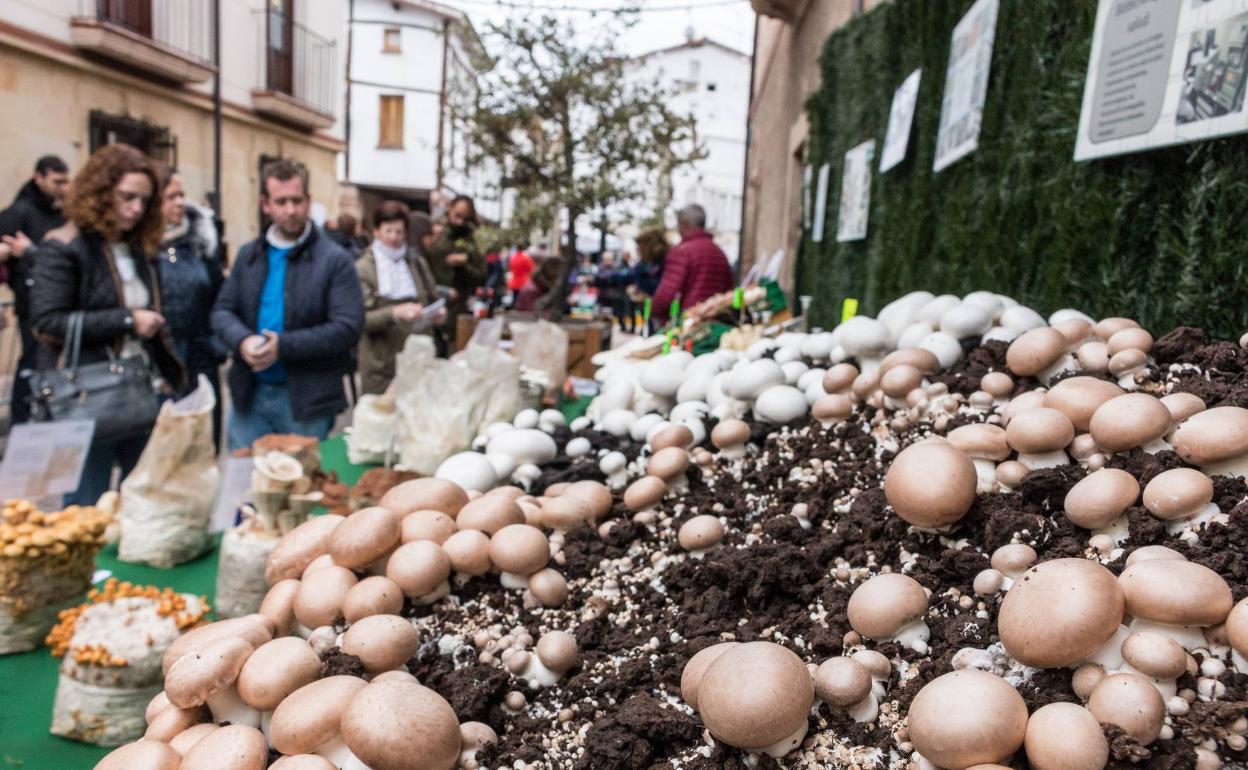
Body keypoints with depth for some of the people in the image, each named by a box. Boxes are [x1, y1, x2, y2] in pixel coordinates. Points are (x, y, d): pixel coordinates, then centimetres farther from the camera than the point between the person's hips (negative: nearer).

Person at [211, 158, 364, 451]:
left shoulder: (335, 259, -7)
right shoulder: (248, 254, 10)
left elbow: (348, 328, -15)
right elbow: (222, 310, 10)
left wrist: (283, 346, -21)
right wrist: (243, 341, -14)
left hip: (307, 399, -4)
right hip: (249, 394, 4)